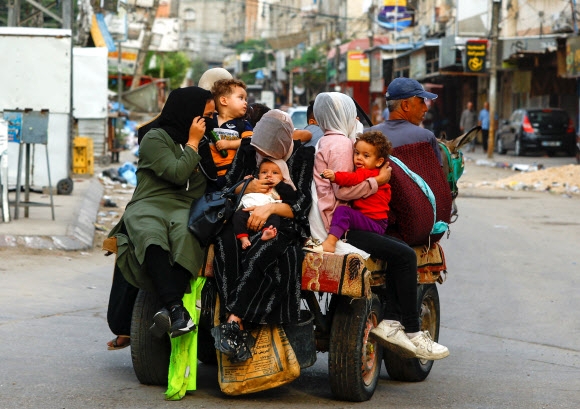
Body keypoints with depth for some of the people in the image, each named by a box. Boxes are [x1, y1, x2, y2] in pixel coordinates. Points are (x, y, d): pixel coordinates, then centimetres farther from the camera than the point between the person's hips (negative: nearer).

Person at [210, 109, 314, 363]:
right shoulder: (247, 149, 10)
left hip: (284, 227, -3)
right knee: (225, 242, -34)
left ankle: (233, 322, -46)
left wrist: (271, 208, -25)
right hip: (245, 221, 3)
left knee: (261, 251, -40)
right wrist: (246, 188, -10)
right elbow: (225, 189, 11)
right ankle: (240, 328, -45)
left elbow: (302, 204, -9)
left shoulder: (303, 156, -1)